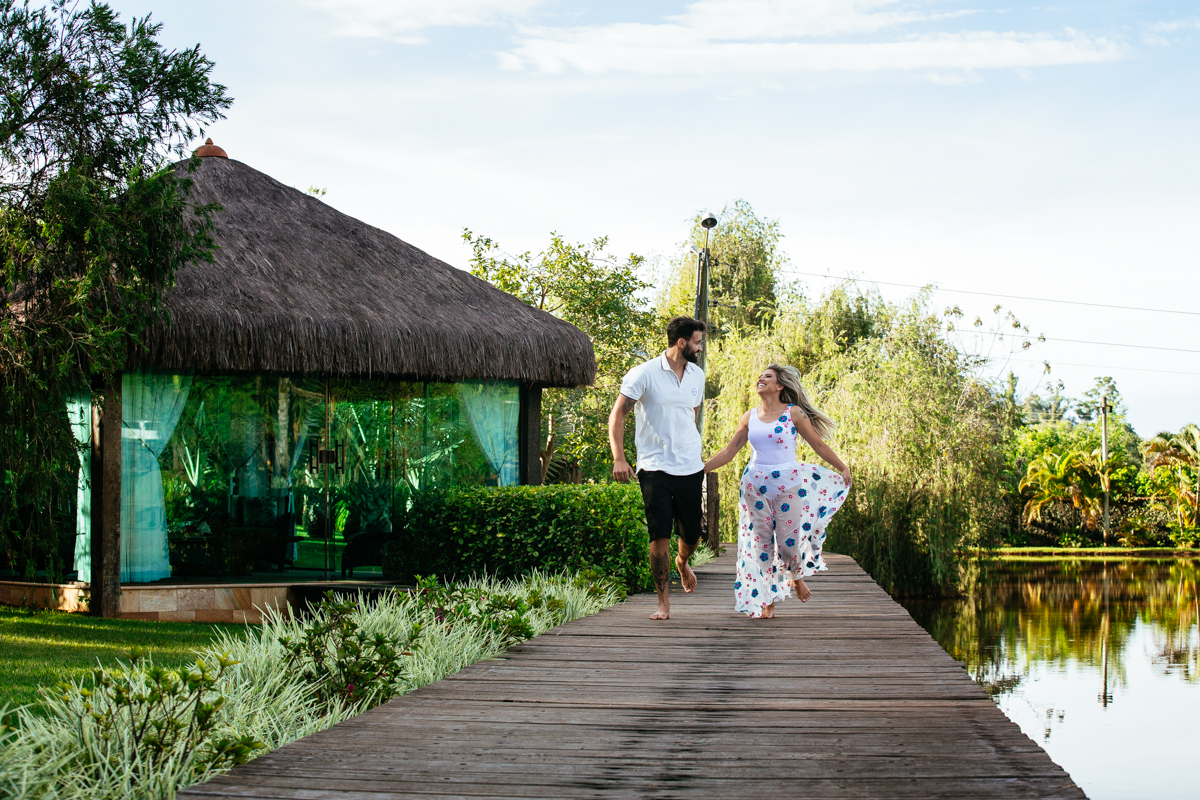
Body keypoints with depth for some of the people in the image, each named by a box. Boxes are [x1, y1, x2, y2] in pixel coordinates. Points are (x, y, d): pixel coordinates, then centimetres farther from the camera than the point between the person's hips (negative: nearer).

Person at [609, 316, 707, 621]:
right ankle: (663, 602, 3)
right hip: (655, 468, -5)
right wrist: (618, 458, -16)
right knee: (660, 537, -8)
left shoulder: (697, 375, 9)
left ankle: (682, 563, 44)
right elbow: (617, 415, -6)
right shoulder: (644, 374, -8)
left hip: (690, 469, 5)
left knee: (692, 535, 9)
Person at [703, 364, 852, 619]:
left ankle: (797, 577, 31)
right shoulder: (749, 417, 8)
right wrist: (700, 469, 8)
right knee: (761, 541, 2)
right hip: (755, 485, 3)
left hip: (787, 484, -3)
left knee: (789, 539, -2)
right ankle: (767, 600, 9)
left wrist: (843, 468, 2)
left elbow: (819, 445, 3)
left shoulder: (794, 413, -1)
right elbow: (730, 450, 12)